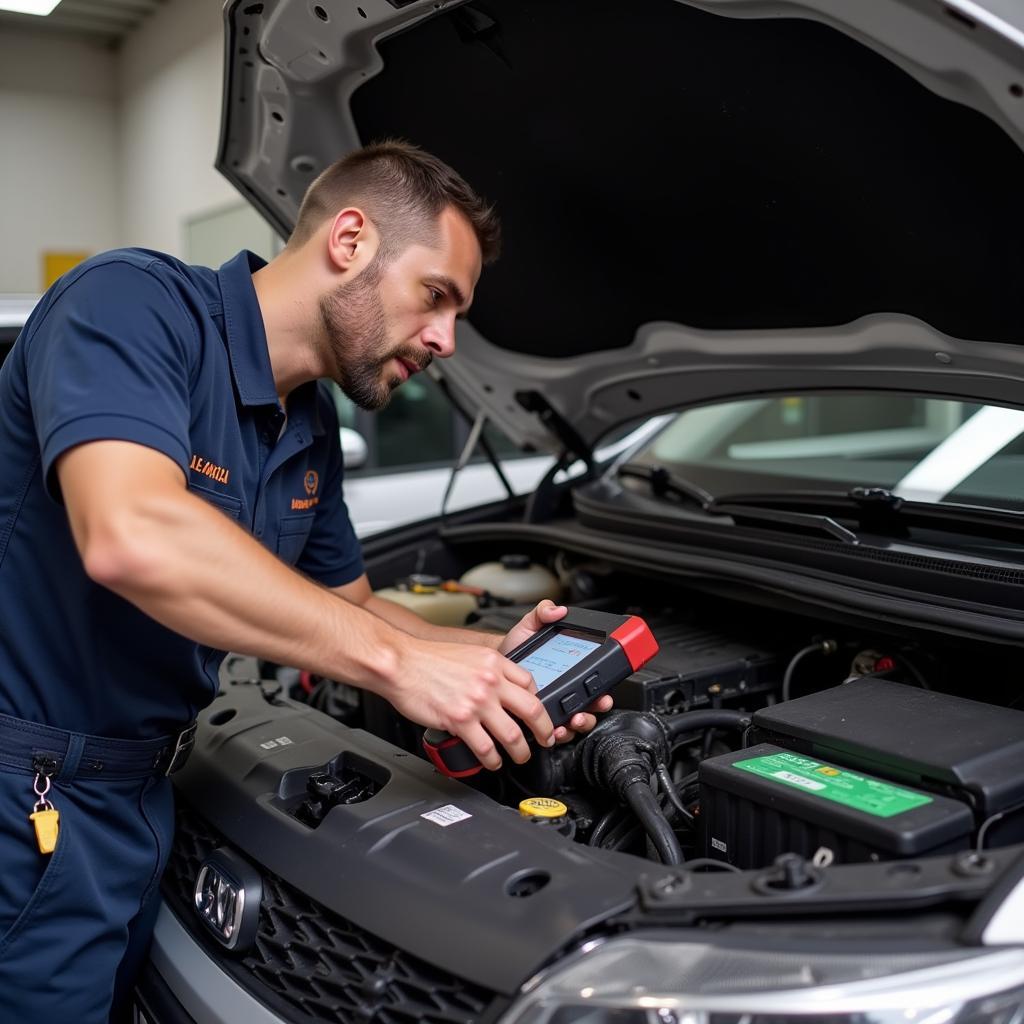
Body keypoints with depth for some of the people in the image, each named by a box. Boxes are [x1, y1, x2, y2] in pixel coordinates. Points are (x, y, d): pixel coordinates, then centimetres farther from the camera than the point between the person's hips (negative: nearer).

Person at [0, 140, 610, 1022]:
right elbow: (130, 536, -36)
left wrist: (496, 657, -1)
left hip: (136, 801, 8)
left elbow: (348, 608, 17)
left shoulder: (313, 431, 7)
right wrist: (397, 660, -30)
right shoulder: (135, 302, -19)